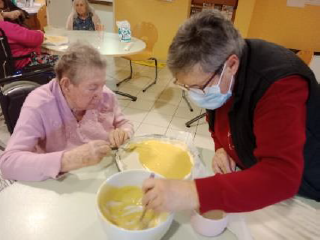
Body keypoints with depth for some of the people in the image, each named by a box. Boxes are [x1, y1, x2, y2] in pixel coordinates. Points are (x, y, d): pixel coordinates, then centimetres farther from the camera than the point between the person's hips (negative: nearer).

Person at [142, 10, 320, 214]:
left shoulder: (280, 85, -36)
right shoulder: (211, 70, -13)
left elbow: (282, 177, -43)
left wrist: (194, 194, -51)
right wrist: (222, 148, -14)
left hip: (297, 188, -5)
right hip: (253, 175, 6)